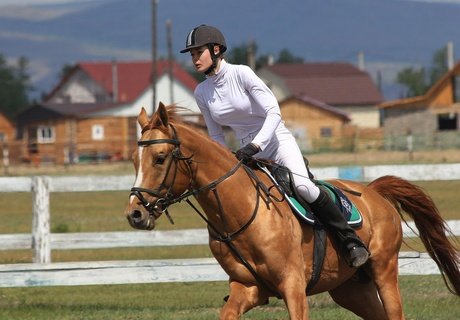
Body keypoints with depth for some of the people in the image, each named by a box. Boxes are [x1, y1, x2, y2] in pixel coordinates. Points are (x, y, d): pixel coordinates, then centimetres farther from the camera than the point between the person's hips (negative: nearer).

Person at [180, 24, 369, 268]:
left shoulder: (241, 74, -14)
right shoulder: (201, 93, 3)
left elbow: (274, 113, -20)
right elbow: (216, 136, 12)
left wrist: (255, 145, -31)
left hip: (278, 140, -6)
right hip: (248, 152, 6)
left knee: (302, 186, -30)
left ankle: (351, 241, -19)